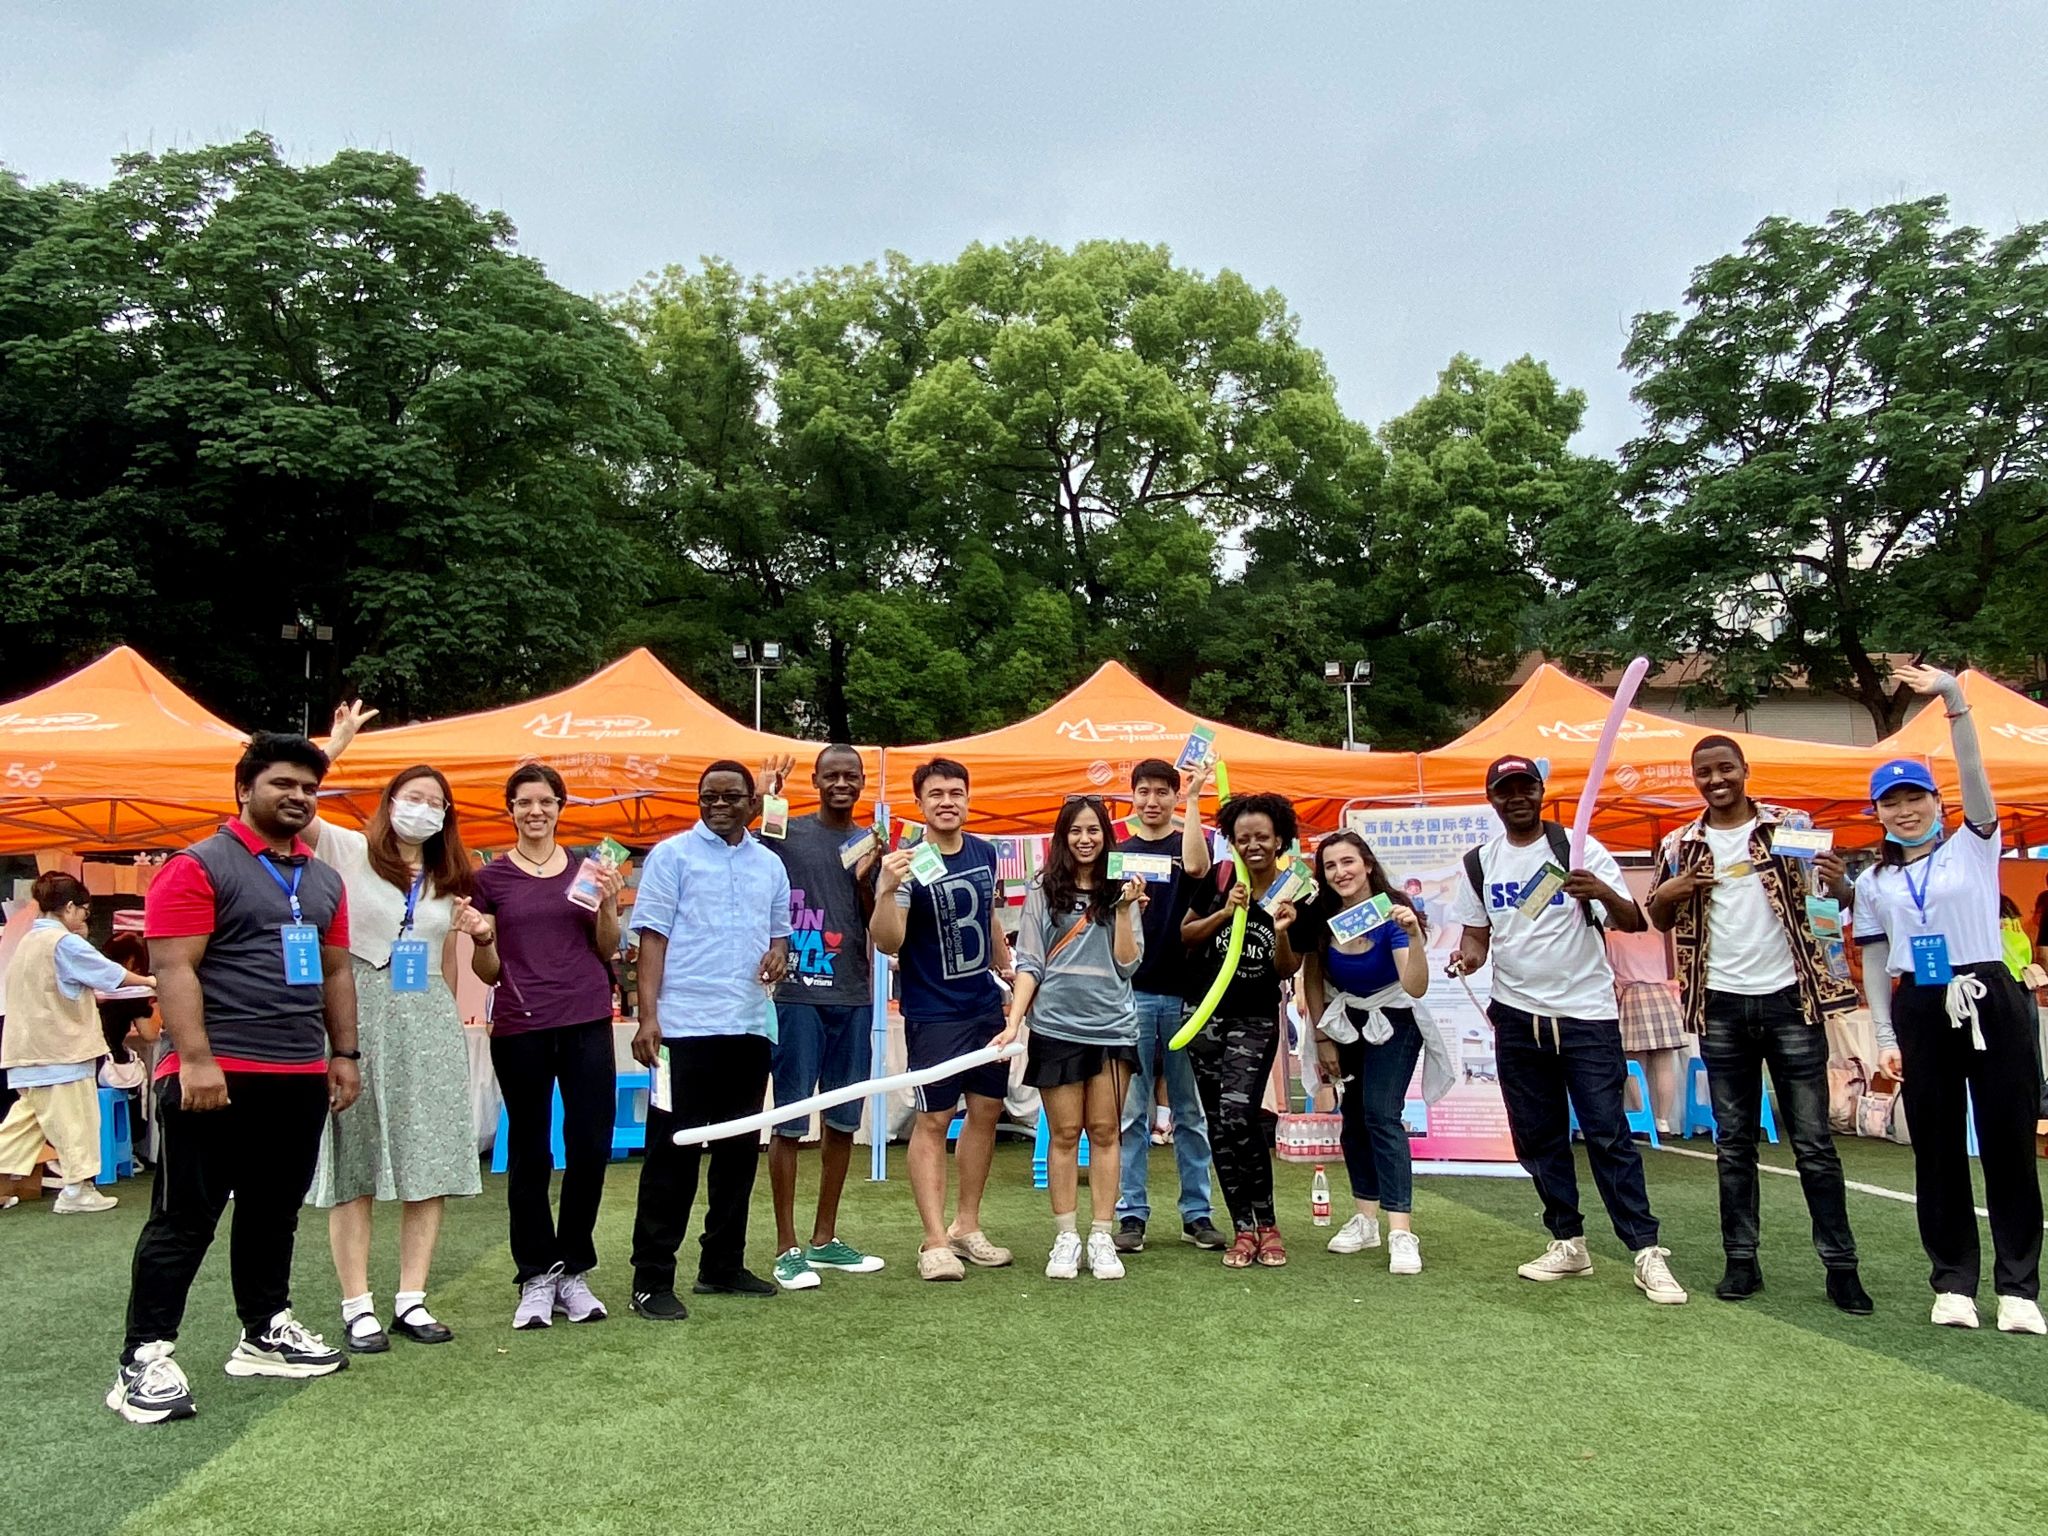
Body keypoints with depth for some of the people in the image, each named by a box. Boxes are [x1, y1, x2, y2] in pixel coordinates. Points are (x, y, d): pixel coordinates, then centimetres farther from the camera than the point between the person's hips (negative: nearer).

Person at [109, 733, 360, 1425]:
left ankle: (265, 1333, 28)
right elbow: (174, 968, -13)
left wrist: (344, 1054, 14)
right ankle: (145, 1359, 7)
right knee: (184, 1219, -1)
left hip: (301, 1079, 7)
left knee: (275, 1214, 16)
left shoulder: (324, 881, 16)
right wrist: (195, 1059, -20)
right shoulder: (199, 866, -6)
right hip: (216, 1077, -7)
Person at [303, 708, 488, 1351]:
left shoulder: (449, 880, 18)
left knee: (431, 1165, 2)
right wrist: (336, 743, -14)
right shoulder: (350, 851, 2)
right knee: (355, 1165, -1)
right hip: (359, 1015, -5)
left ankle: (411, 1299, 9)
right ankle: (357, 1306, 4)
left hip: (429, 1021, 5)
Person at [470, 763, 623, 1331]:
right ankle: (536, 1276, 15)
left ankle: (572, 1270, 15)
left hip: (586, 1022, 1)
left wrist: (609, 904, -5)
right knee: (529, 1151, 5)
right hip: (519, 1028, -1)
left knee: (591, 1145, 0)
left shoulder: (586, 867, 9)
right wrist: (481, 938, -12)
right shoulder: (491, 878, 6)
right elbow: (488, 972, 8)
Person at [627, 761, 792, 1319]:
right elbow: (653, 936, -4)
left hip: (749, 1026, 5)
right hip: (686, 1026, -5)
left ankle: (722, 1265, 25)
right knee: (674, 1153, -2)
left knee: (739, 1151, 12)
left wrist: (778, 954, -1)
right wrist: (648, 1015, -13)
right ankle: (652, 1280, 6)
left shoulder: (770, 865, 15)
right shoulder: (672, 855, 0)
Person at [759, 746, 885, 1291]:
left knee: (843, 1119, 10)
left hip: (853, 998, 5)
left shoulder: (870, 845, 11)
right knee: (791, 1120, -1)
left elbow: (876, 930, 10)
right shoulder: (786, 833, 0)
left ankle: (825, 1239, 23)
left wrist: (865, 879, -7)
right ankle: (787, 1249, 8)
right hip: (797, 995, -5)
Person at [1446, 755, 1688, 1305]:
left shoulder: (1579, 848, -6)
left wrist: (1604, 893, -31)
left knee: (1608, 1135, -6)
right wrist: (1469, 954, -10)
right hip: (1517, 1016, 5)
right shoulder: (1480, 863, 6)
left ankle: (1647, 1252, -1)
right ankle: (1569, 1243, 22)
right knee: (1538, 1136, 10)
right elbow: (1476, 931, 13)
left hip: (1586, 1012, -4)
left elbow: (1633, 924, -10)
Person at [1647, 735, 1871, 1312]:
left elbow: (1831, 902, 2)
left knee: (1814, 1140, 3)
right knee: (1734, 1142, 9)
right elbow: (1659, 921, 14)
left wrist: (1838, 884, -22)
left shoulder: (1792, 826, 0)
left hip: (1789, 999, -2)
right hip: (1722, 1007, 2)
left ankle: (1841, 1265, 10)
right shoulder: (1680, 846, 6)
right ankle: (1741, 1260, 17)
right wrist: (1670, 893, -8)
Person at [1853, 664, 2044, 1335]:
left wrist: (1954, 699, -23)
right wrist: (1885, 1037, 4)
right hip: (1920, 1013, 3)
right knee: (1937, 1148, 6)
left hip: (1990, 1002, -2)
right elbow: (1875, 963, 11)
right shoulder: (1873, 882, 11)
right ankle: (1953, 1282, 14)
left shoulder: (1974, 846, 5)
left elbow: (1973, 773, -11)